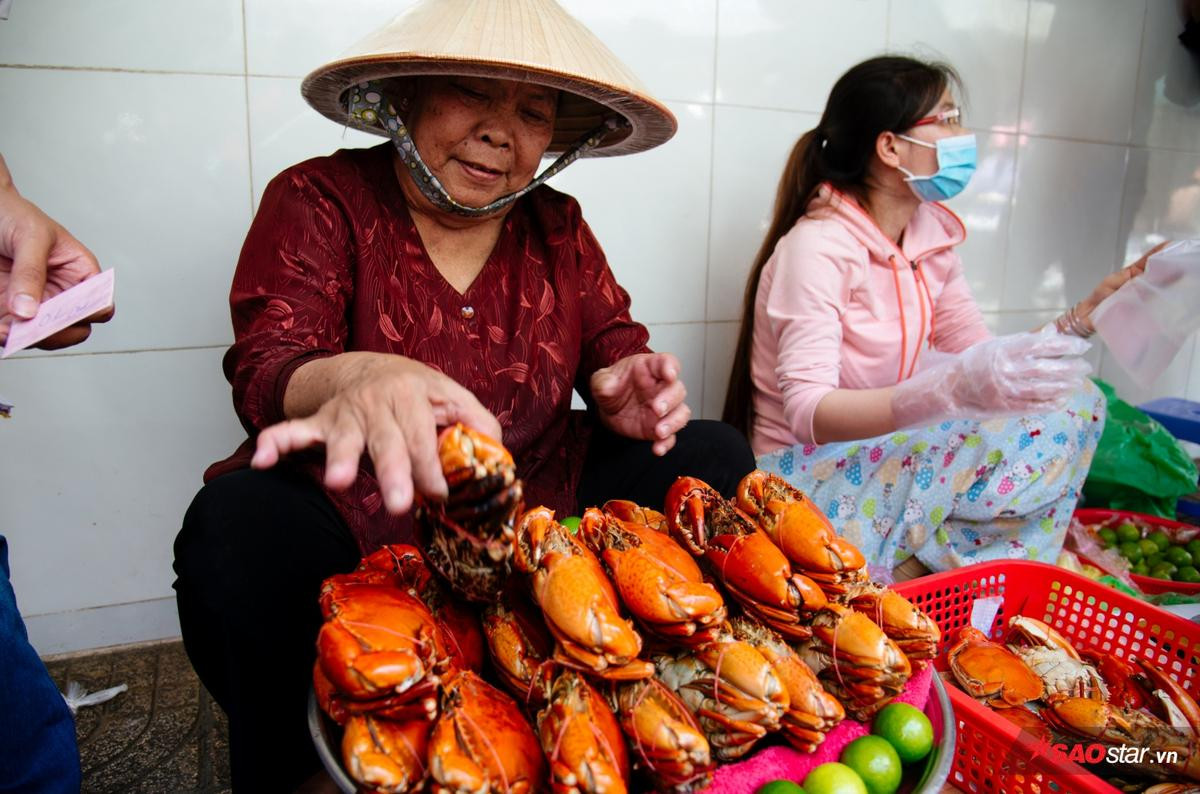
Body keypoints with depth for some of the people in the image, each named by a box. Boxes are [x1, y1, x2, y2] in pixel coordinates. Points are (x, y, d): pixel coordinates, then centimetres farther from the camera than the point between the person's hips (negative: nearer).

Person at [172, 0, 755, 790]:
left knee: (714, 456, -9)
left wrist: (621, 388, -20)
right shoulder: (318, 201, -5)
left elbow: (610, 339, 7)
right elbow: (266, 368, -18)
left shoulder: (557, 226, 8)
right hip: (352, 512, -3)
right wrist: (359, 378, -43)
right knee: (238, 530, -34)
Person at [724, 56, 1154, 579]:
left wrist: (1091, 309, -5)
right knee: (1036, 426, -19)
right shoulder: (817, 246, -18)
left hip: (886, 453, 8)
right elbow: (807, 412, -28)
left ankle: (910, 573, -10)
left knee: (1072, 399, -6)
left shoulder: (932, 234, 6)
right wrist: (951, 386, -40)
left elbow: (983, 362, 6)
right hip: (813, 473, -8)